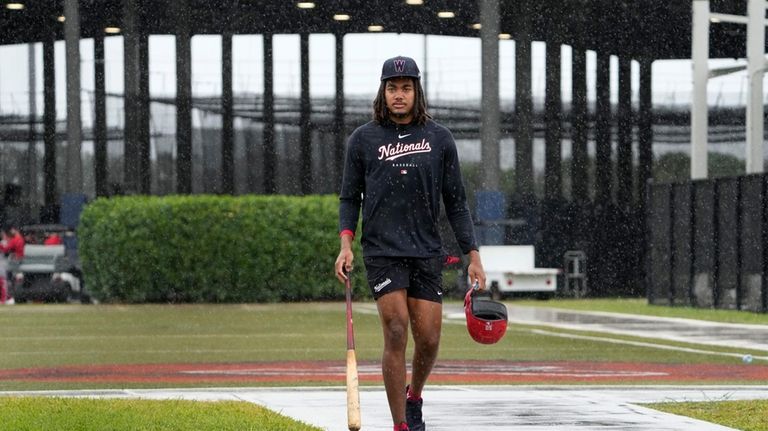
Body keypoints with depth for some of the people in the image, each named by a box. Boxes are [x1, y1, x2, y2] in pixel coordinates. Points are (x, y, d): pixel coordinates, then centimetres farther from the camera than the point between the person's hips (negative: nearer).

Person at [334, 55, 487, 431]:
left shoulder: (439, 139, 7)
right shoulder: (363, 139, 5)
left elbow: (455, 202, 9)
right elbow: (349, 197, 9)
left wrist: (472, 255, 4)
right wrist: (346, 243, -6)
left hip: (427, 251, 2)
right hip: (382, 250, -2)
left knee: (428, 340, 1)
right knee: (396, 333, -12)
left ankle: (413, 398, 31)